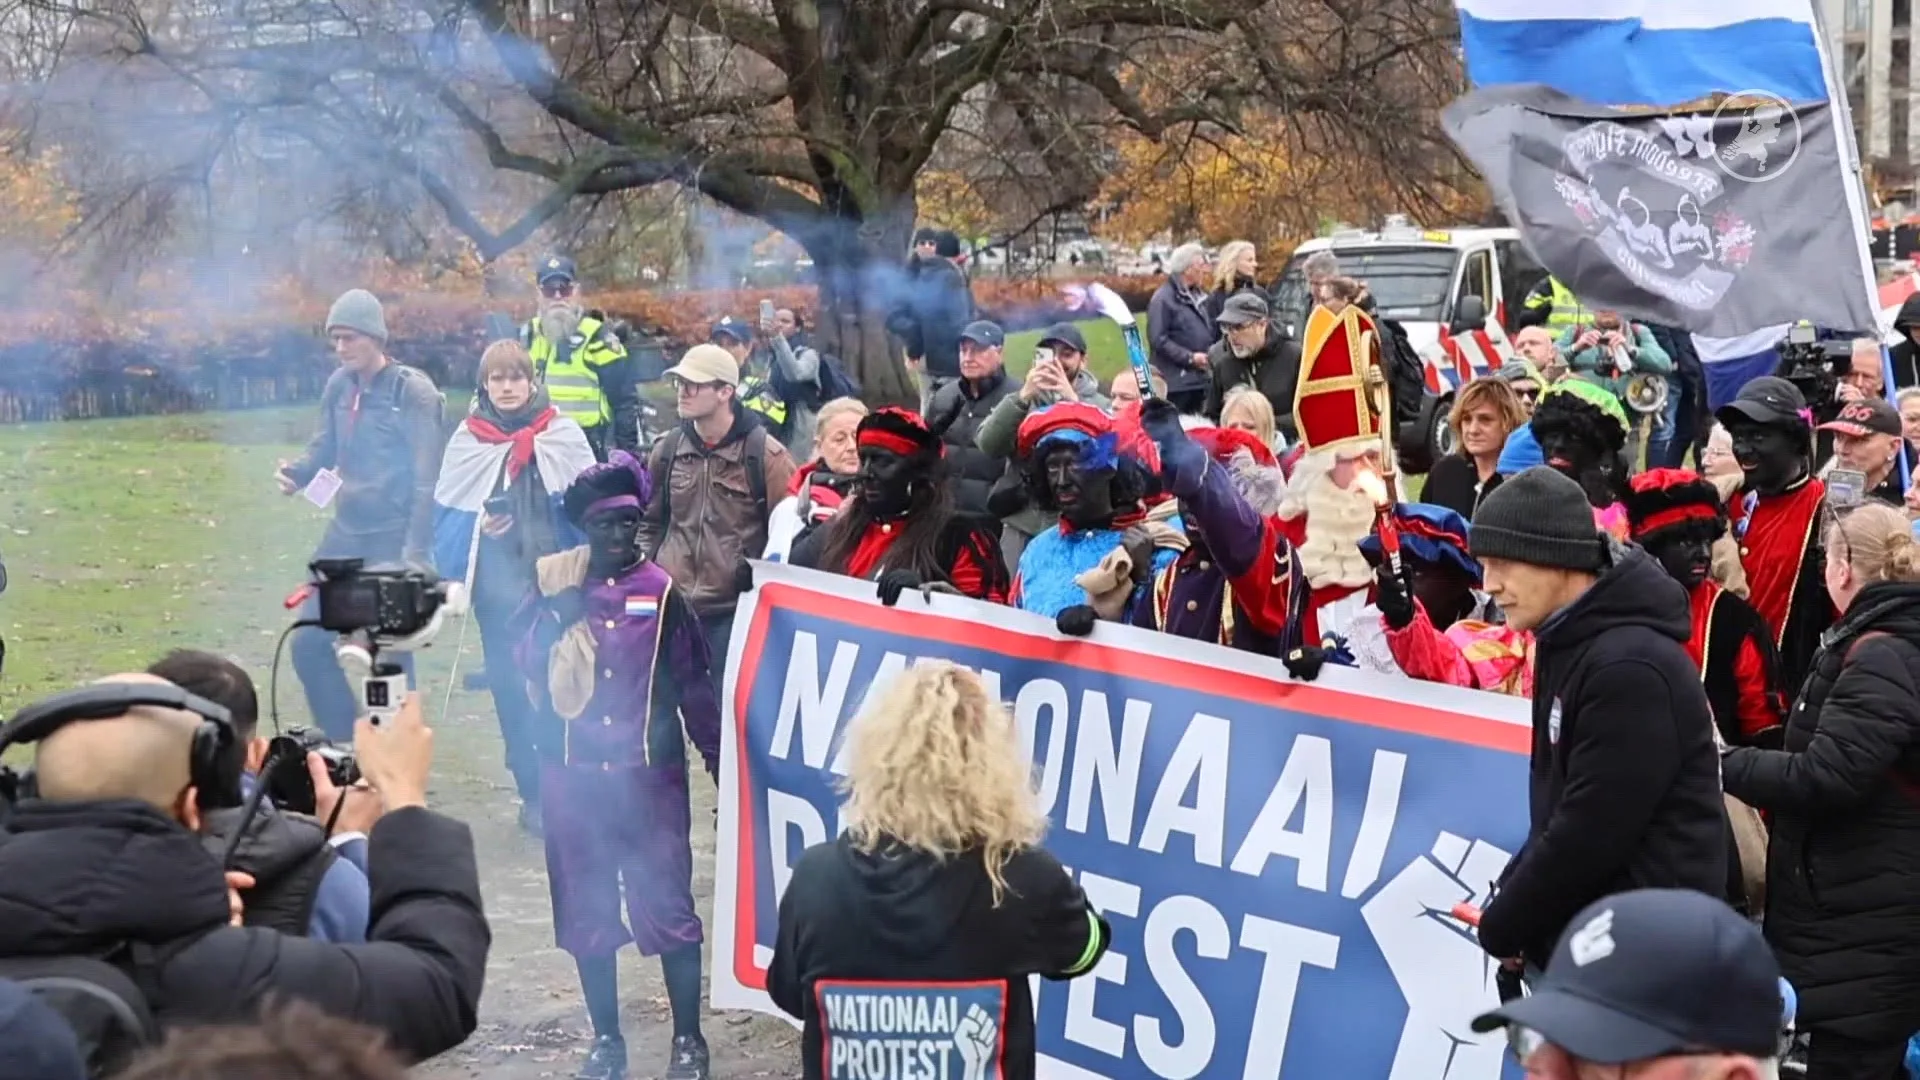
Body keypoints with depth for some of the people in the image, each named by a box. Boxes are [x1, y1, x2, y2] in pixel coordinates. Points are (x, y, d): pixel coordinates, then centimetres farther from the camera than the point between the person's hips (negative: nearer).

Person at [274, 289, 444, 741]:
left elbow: (426, 479, -14)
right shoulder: (339, 386, 5)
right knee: (308, 641, 7)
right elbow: (325, 451, 14)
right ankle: (342, 742, 21)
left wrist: (416, 552, -19)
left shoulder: (413, 392, -13)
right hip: (345, 534, 7)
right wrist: (296, 471, -9)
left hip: (393, 538, -7)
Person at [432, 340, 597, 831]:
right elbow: (446, 515, 7)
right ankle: (534, 794, 13)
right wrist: (478, 528, -11)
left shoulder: (564, 436, 0)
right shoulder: (466, 441, 2)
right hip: (497, 583, 1)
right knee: (509, 684, 4)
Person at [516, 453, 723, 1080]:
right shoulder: (553, 585, 2)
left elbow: (695, 685, 2)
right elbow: (525, 663, -4)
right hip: (573, 777, 2)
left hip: (650, 776, -2)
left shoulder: (662, 592, -2)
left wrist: (722, 763, 3)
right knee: (587, 911, 10)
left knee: (666, 906, -3)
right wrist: (556, 613, -19)